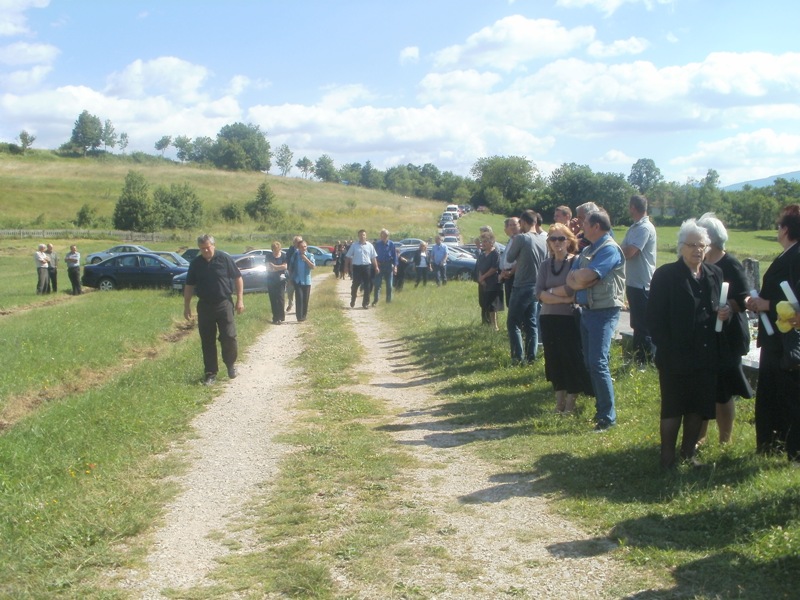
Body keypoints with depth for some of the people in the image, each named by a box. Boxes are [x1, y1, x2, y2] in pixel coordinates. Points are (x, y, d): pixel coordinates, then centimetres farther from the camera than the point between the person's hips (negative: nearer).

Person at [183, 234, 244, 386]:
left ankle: (231, 364, 20)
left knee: (229, 337, -6)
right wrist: (186, 306, 9)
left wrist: (240, 300, -5)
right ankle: (210, 373, 14)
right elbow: (189, 286, 12)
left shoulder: (224, 259, -5)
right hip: (204, 306, 3)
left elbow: (238, 278, -1)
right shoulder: (195, 263, 4)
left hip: (224, 304, -3)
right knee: (207, 342, 5)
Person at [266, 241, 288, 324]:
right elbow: (268, 268, -7)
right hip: (271, 280, 2)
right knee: (273, 299, 0)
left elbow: (285, 267, -12)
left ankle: (280, 317, -1)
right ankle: (275, 317, 6)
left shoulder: (283, 256, -1)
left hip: (280, 280, -2)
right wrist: (279, 268, -9)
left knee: (280, 298, -7)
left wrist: (274, 266, -7)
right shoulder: (269, 256, 2)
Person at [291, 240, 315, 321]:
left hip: (306, 281, 1)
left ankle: (304, 315, 21)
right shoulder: (295, 255, 1)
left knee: (305, 299, 6)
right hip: (297, 280, -1)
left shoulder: (310, 255, 0)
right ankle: (299, 317, -11)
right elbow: (291, 266, 10)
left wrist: (306, 259, -20)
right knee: (299, 298, -11)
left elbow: (313, 266, -11)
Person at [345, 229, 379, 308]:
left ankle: (365, 303, 9)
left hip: (367, 266, 1)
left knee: (367, 286, 1)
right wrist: (349, 267, 1)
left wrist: (376, 267, 2)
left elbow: (373, 257, 8)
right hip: (356, 267, -1)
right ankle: (352, 301, 25)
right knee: (355, 285, 5)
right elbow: (349, 257, 5)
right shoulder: (354, 245, 2)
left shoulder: (369, 245, 6)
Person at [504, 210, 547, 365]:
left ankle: (518, 357, -3)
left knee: (513, 323, 1)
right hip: (536, 287, 7)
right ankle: (531, 356, 12)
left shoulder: (520, 238, -14)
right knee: (531, 323, 13)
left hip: (521, 287, -6)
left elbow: (509, 258, -3)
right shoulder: (542, 241, 4)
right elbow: (545, 263, 13)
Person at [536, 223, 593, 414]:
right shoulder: (546, 265, 8)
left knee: (572, 359, 0)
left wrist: (551, 294, -13)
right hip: (549, 319, 5)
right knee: (554, 361, 9)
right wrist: (563, 298, -16)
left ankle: (570, 404, 11)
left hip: (570, 319, -5)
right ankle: (559, 401, 20)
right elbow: (539, 293, -3)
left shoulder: (576, 262, -5)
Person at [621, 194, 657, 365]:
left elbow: (628, 252, -23)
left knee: (644, 326, -4)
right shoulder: (635, 227, 14)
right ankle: (638, 360, 27)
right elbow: (622, 249, 15)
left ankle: (649, 362, 2)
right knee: (637, 324, 17)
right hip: (634, 282, 10)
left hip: (642, 284, -10)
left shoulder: (645, 228, -17)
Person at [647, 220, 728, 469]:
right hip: (675, 358, -5)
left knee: (698, 409, 12)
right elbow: (654, 317, -10)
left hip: (706, 356, 5)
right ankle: (667, 458, 16)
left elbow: (716, 308, 19)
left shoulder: (714, 274, 8)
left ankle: (689, 452, 28)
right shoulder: (665, 275, -8)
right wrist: (665, 350, -15)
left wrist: (722, 314, -5)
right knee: (672, 410, 4)